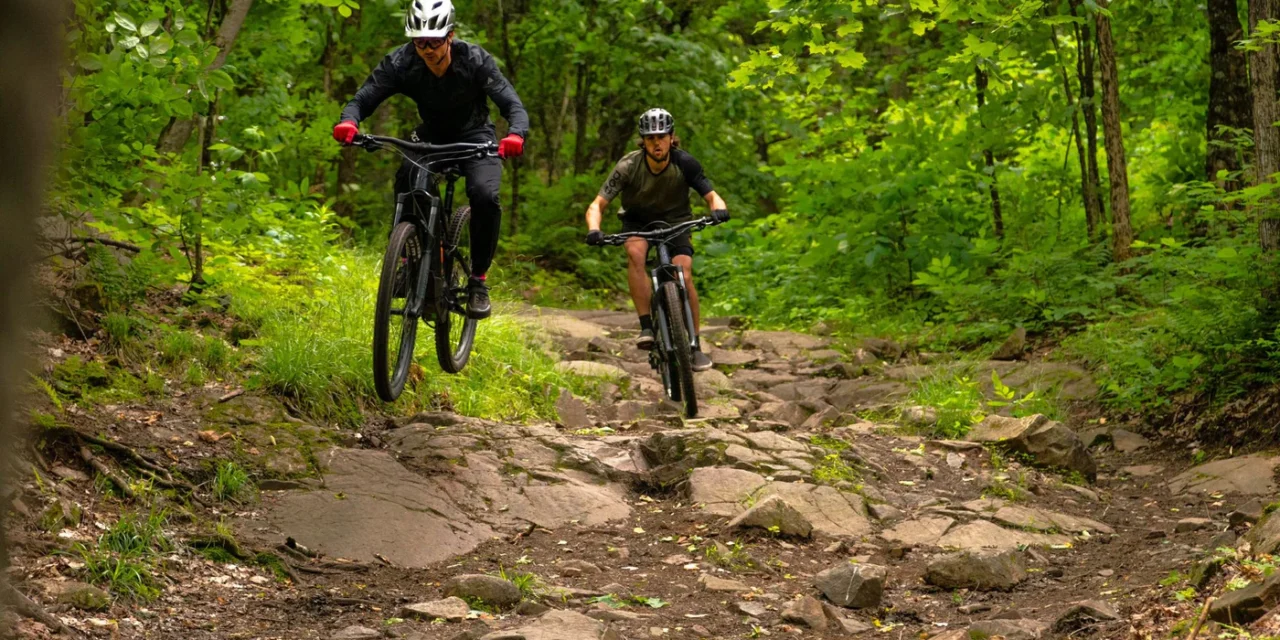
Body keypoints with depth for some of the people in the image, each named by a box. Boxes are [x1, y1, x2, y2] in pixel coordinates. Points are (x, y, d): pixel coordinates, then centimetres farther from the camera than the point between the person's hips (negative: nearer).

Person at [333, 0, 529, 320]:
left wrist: (515, 135, -55)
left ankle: (479, 281, -11)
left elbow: (513, 106, -32)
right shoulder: (400, 63, -23)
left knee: (485, 197, -29)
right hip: (430, 136, 1)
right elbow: (362, 100, -24)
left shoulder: (475, 60, -27)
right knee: (407, 181, -31)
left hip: (474, 138, -1)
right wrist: (348, 122, -48)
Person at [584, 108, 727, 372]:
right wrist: (594, 230, -45)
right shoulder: (629, 166, -24)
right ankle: (646, 327, -31)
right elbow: (597, 205, -24)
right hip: (638, 221, 0)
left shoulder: (685, 163, -22)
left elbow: (711, 195, -18)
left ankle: (695, 345, -8)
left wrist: (718, 209, -43)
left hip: (676, 221, 0)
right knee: (635, 252, -34)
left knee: (684, 276, -21)